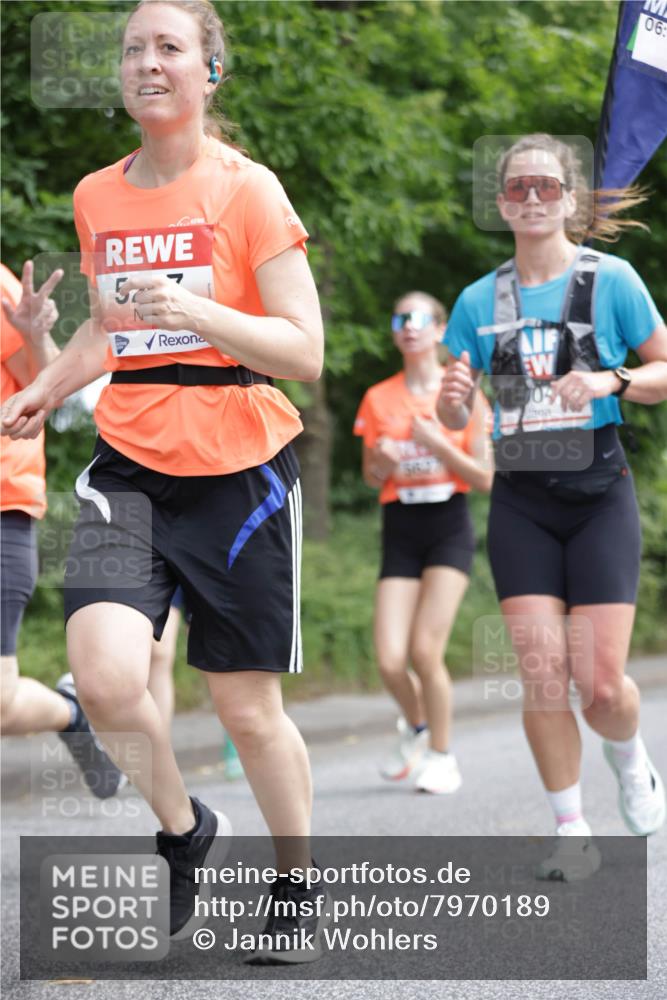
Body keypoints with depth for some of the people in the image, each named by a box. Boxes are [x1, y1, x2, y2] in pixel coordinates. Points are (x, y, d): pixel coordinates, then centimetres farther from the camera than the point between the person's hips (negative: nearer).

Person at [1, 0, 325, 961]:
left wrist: (200, 312, -24)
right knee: (105, 677, -18)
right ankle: (186, 832, 10)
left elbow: (304, 352, -9)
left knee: (248, 706, 3)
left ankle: (299, 883, 27)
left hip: (239, 468, -3)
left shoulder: (248, 190, -6)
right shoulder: (96, 196, 9)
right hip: (129, 464, 3)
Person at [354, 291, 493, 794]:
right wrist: (382, 461, -11)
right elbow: (372, 479, 12)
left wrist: (435, 442, -15)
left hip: (449, 526, -2)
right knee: (391, 661, -9)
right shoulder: (378, 399, 6)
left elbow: (485, 478, -3)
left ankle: (441, 754, 4)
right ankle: (416, 726, 24)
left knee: (425, 650, -17)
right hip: (400, 530, 2)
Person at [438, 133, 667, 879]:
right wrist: (453, 395, -12)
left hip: (597, 494, -2)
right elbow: (454, 417, 11)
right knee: (541, 671, -9)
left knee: (601, 683, -8)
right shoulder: (480, 300, 6)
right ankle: (572, 832, 6)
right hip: (521, 502, 2)